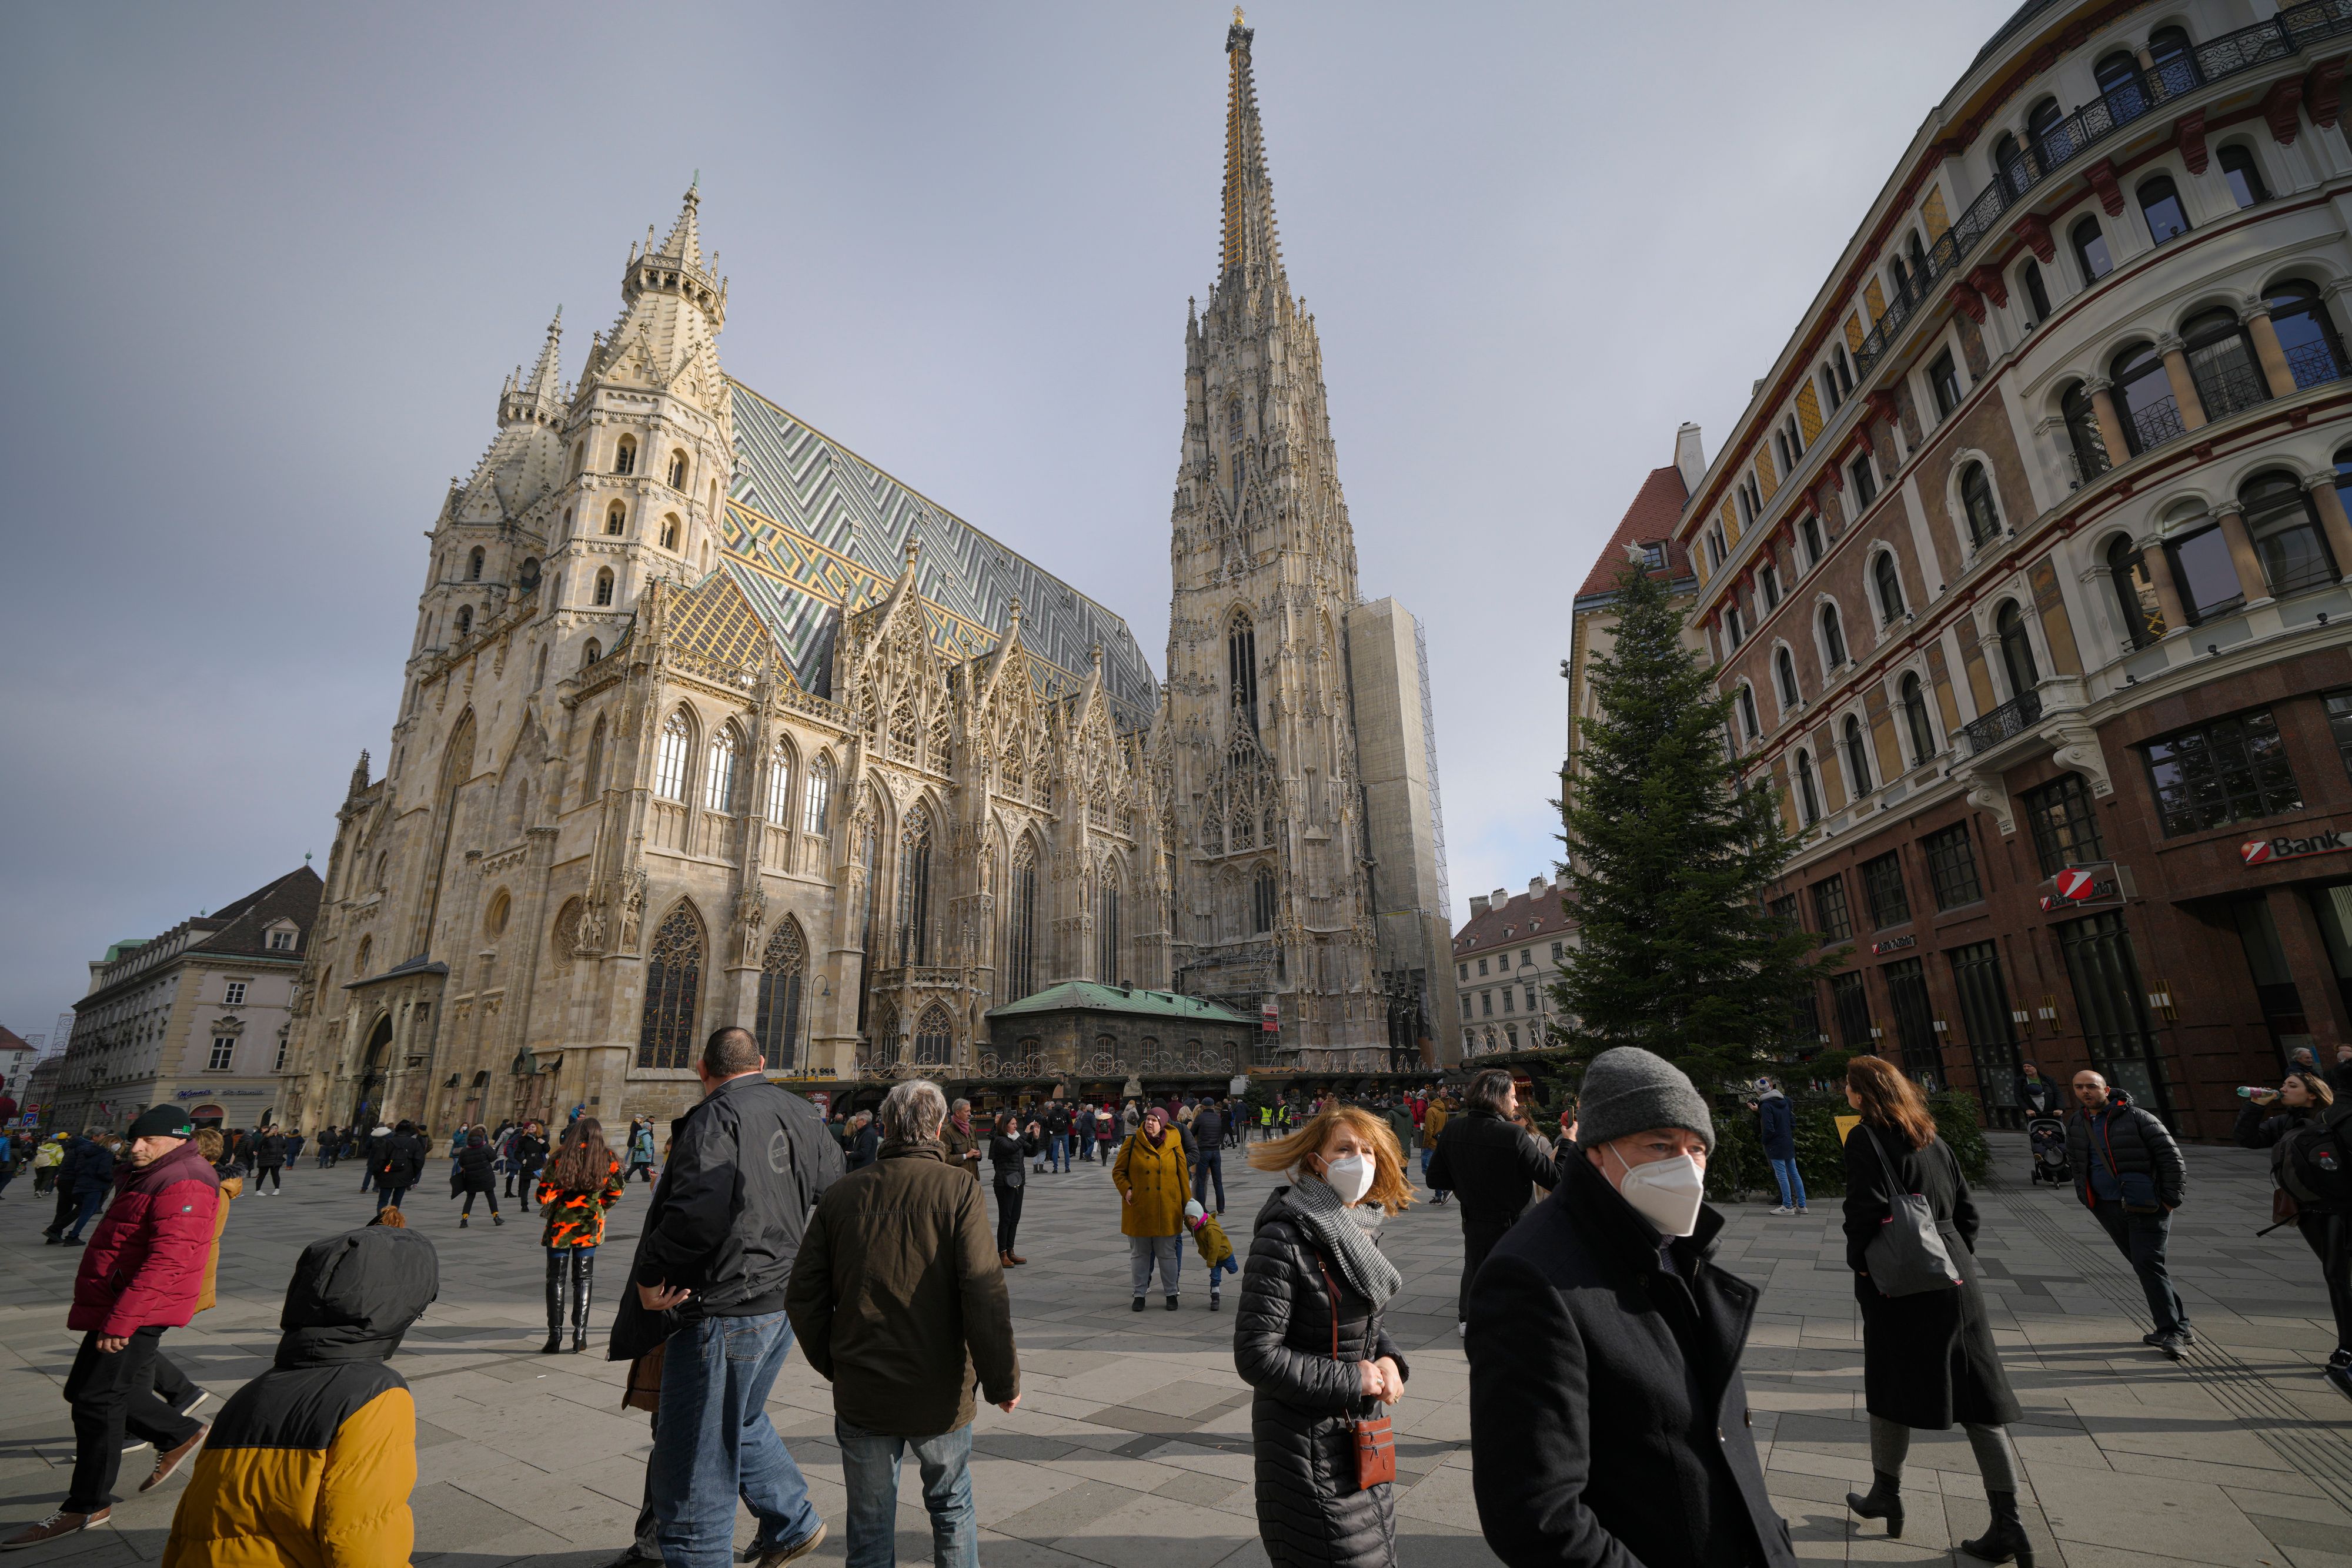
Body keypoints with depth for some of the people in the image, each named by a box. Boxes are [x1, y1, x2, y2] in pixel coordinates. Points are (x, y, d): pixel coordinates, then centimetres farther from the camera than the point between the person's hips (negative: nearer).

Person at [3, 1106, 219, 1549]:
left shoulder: (181, 1185, -22)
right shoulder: (150, 1176, 12)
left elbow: (166, 1263, -29)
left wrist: (120, 1320, -29)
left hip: (138, 1310, -10)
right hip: (111, 1305, 10)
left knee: (97, 1400, -2)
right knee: (84, 1391, 18)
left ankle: (88, 1506, 13)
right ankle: (179, 1435, 29)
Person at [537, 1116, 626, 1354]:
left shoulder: (560, 1157, -13)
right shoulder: (608, 1159, -7)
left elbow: (543, 1195, -10)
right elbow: (616, 1190, 2)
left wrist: (545, 1201, 13)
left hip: (560, 1225, -1)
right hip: (589, 1226, 2)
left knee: (556, 1280, 11)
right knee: (583, 1280, 12)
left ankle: (555, 1336, 10)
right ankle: (580, 1335, 11)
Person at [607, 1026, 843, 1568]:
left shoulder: (717, 1116, -18)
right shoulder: (802, 1114, 5)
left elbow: (701, 1207, -32)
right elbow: (832, 1184, 16)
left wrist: (649, 1273, -19)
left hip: (723, 1307, -8)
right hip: (784, 1299, 9)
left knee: (692, 1467, 6)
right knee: (741, 1419, 30)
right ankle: (794, 1523, 39)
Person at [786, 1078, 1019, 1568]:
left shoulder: (842, 1193, -3)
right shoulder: (958, 1190, -13)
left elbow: (803, 1297, 1)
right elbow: (984, 1295, -20)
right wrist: (1002, 1381, -9)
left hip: (861, 1394, 2)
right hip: (940, 1392, -2)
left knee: (870, 1528, 18)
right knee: (952, 1508, 22)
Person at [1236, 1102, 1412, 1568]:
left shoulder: (1362, 1229, 1)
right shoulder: (1284, 1239, -24)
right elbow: (1256, 1356, -24)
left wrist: (1388, 1358, -6)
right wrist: (1350, 1381, -20)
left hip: (1362, 1434, 8)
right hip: (1306, 1439, -8)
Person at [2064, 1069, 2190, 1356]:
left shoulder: (2135, 1117, -9)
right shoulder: (2076, 1125, 9)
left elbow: (2171, 1156, -9)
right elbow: (2077, 1163, 23)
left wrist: (2171, 1198, -11)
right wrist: (2086, 1197, 17)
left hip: (2145, 1206, -6)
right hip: (2108, 1208, 6)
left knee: (2148, 1264, -12)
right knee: (2144, 1265, 11)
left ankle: (2171, 1332, -6)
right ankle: (2179, 1325, 21)